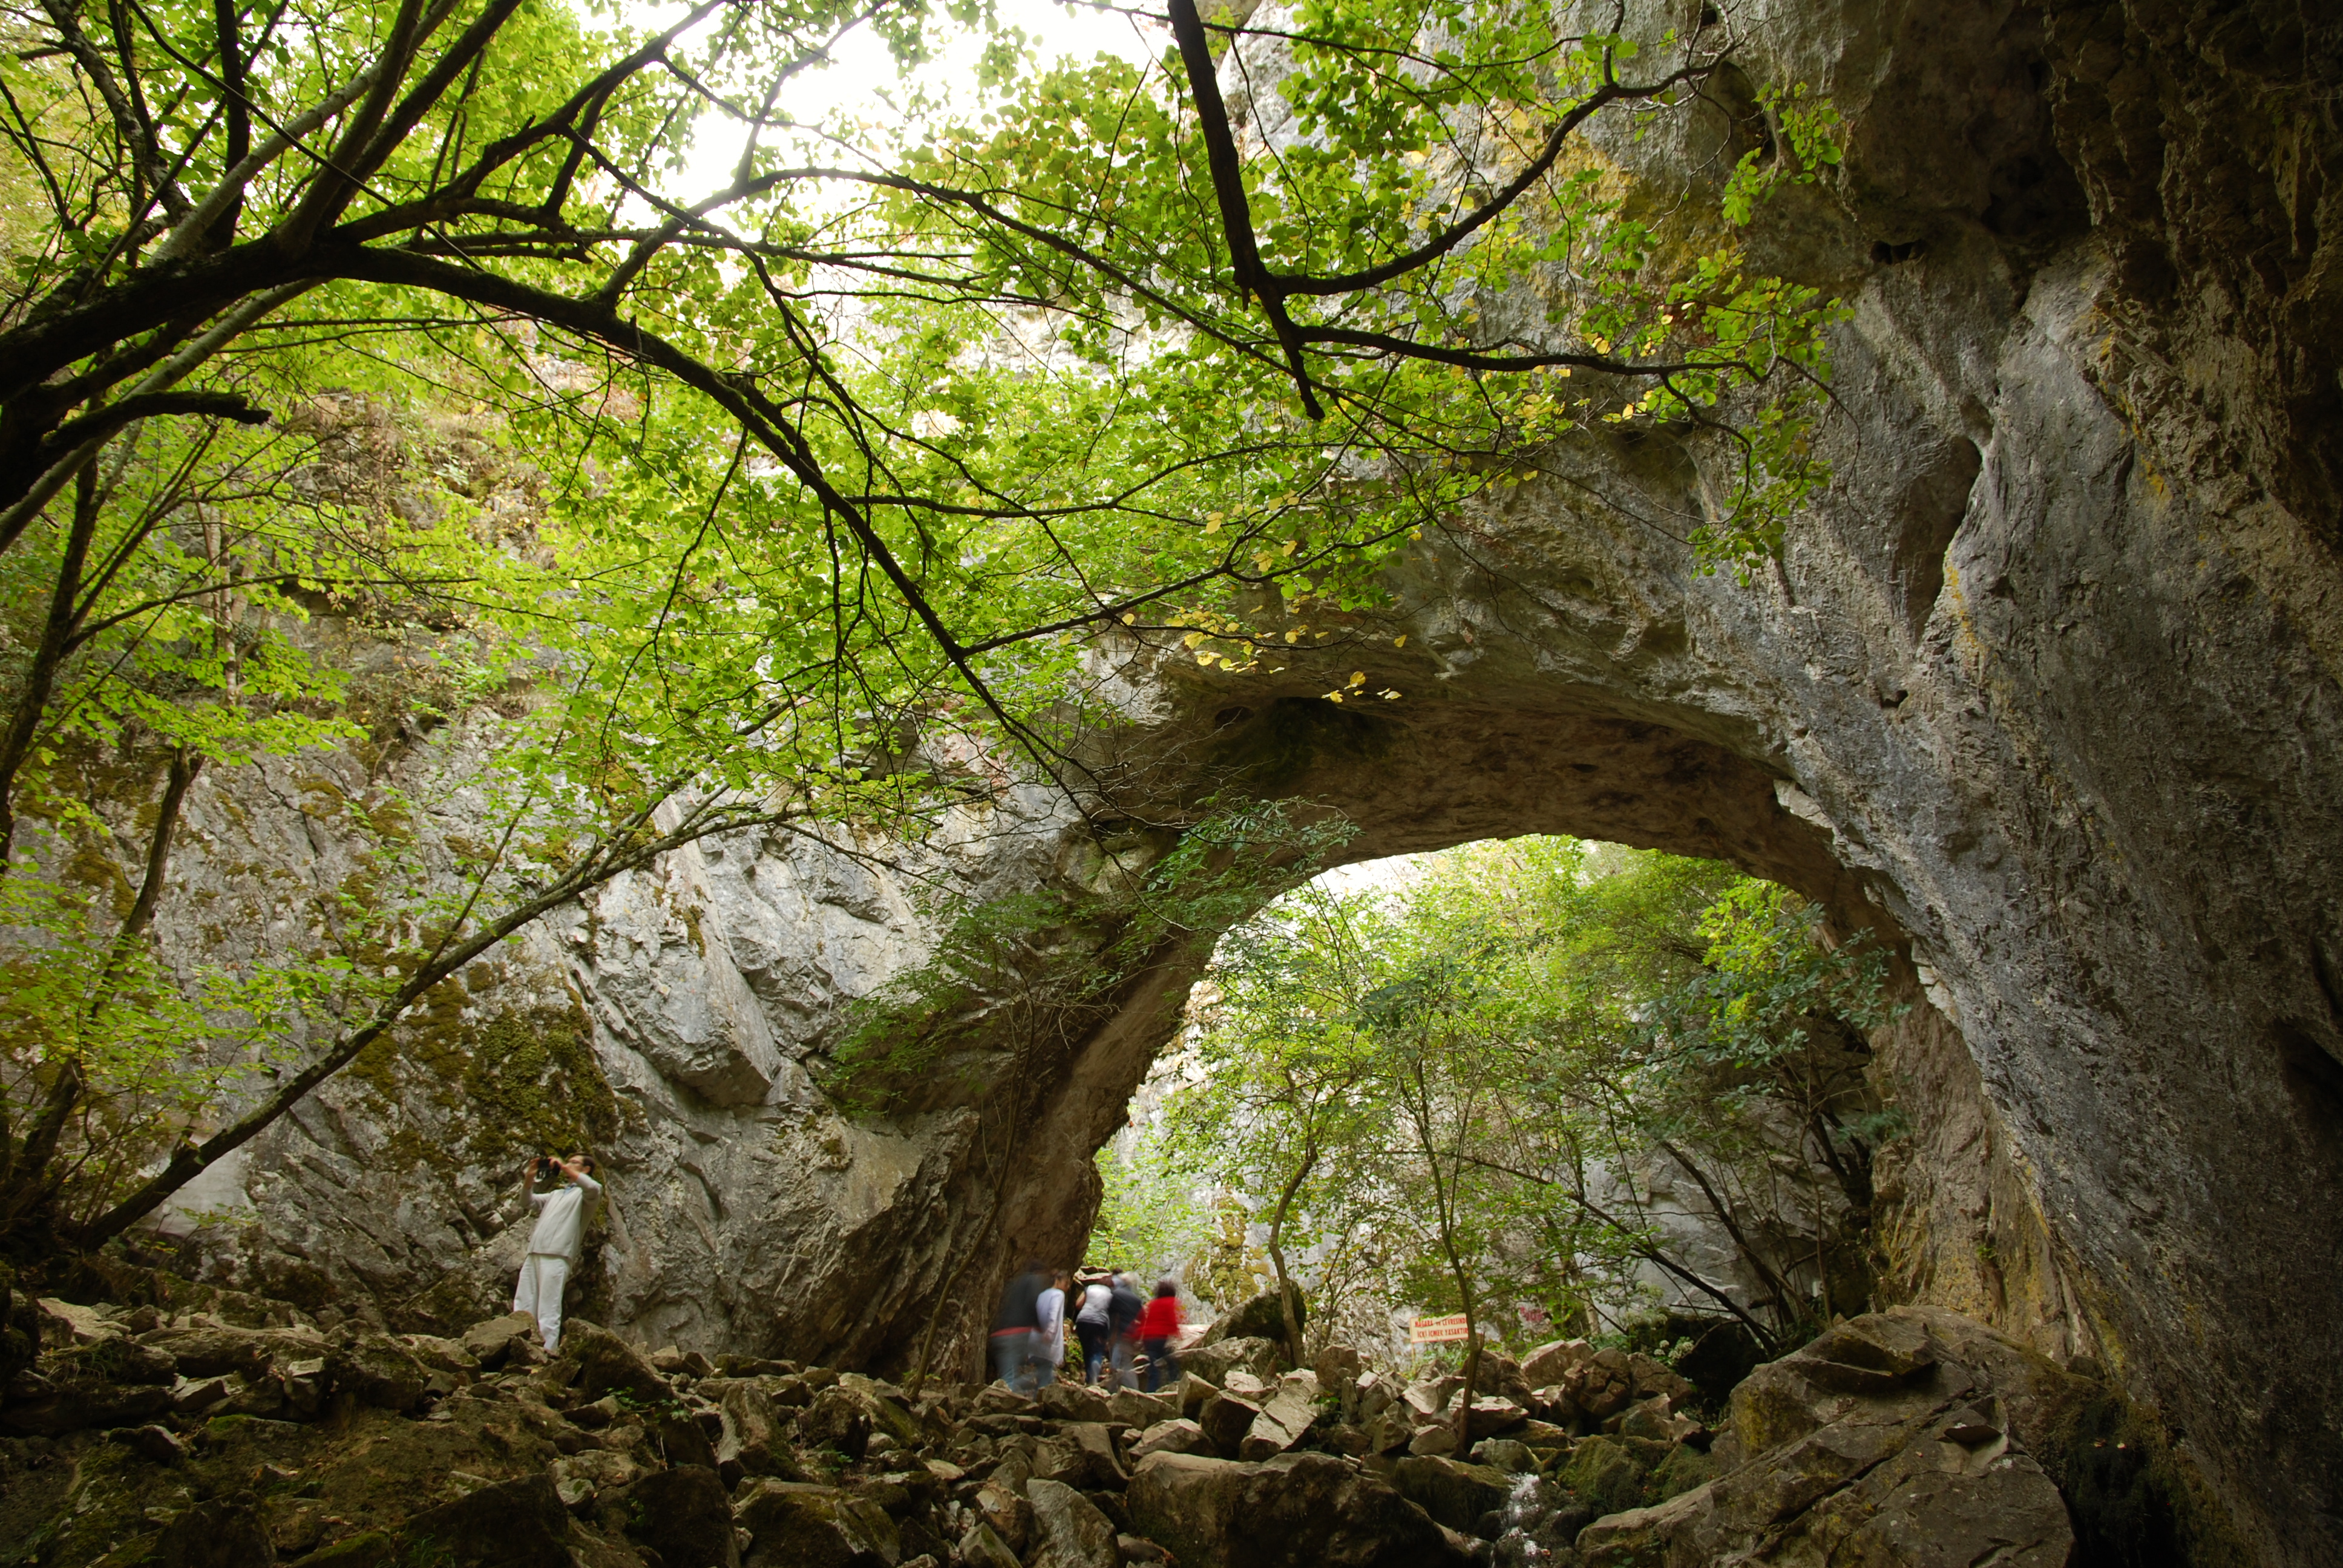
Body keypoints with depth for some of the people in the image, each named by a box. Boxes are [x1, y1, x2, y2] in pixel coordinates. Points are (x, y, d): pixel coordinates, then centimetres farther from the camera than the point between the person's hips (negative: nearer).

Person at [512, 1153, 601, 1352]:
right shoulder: (556, 1194, 32)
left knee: (548, 1309, -13)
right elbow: (530, 1202, 24)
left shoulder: (585, 1193, 8)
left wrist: (565, 1168, -11)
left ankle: (548, 1351, -17)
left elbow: (594, 1188, -16)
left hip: (557, 1255, -7)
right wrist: (531, 1177, 9)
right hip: (534, 1253, 8)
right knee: (523, 1307, 3)